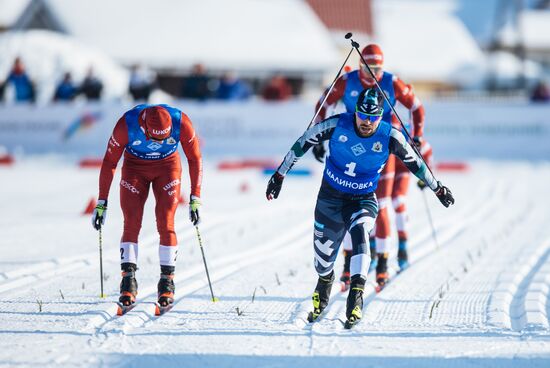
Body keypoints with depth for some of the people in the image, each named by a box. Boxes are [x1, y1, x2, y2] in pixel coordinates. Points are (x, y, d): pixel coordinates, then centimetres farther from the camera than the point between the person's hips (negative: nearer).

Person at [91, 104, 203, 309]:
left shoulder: (181, 123, -29)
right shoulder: (126, 125, -31)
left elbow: (195, 159, -13)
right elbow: (109, 163, -17)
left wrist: (195, 198, -13)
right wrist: (102, 203, -15)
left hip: (168, 167, 0)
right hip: (134, 167, 0)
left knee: (165, 223, -12)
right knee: (131, 223, -13)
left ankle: (167, 280, -5)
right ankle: (128, 280, -13)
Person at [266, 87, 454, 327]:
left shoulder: (390, 137, -18)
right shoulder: (337, 125, -19)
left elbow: (414, 163, -1)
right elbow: (302, 144, -7)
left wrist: (438, 189, 9)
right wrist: (279, 175, -2)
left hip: (364, 199, -1)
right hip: (330, 196, 1)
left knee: (359, 233, -31)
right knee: (323, 245, 13)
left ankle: (356, 292, -36)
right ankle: (324, 283, 47)